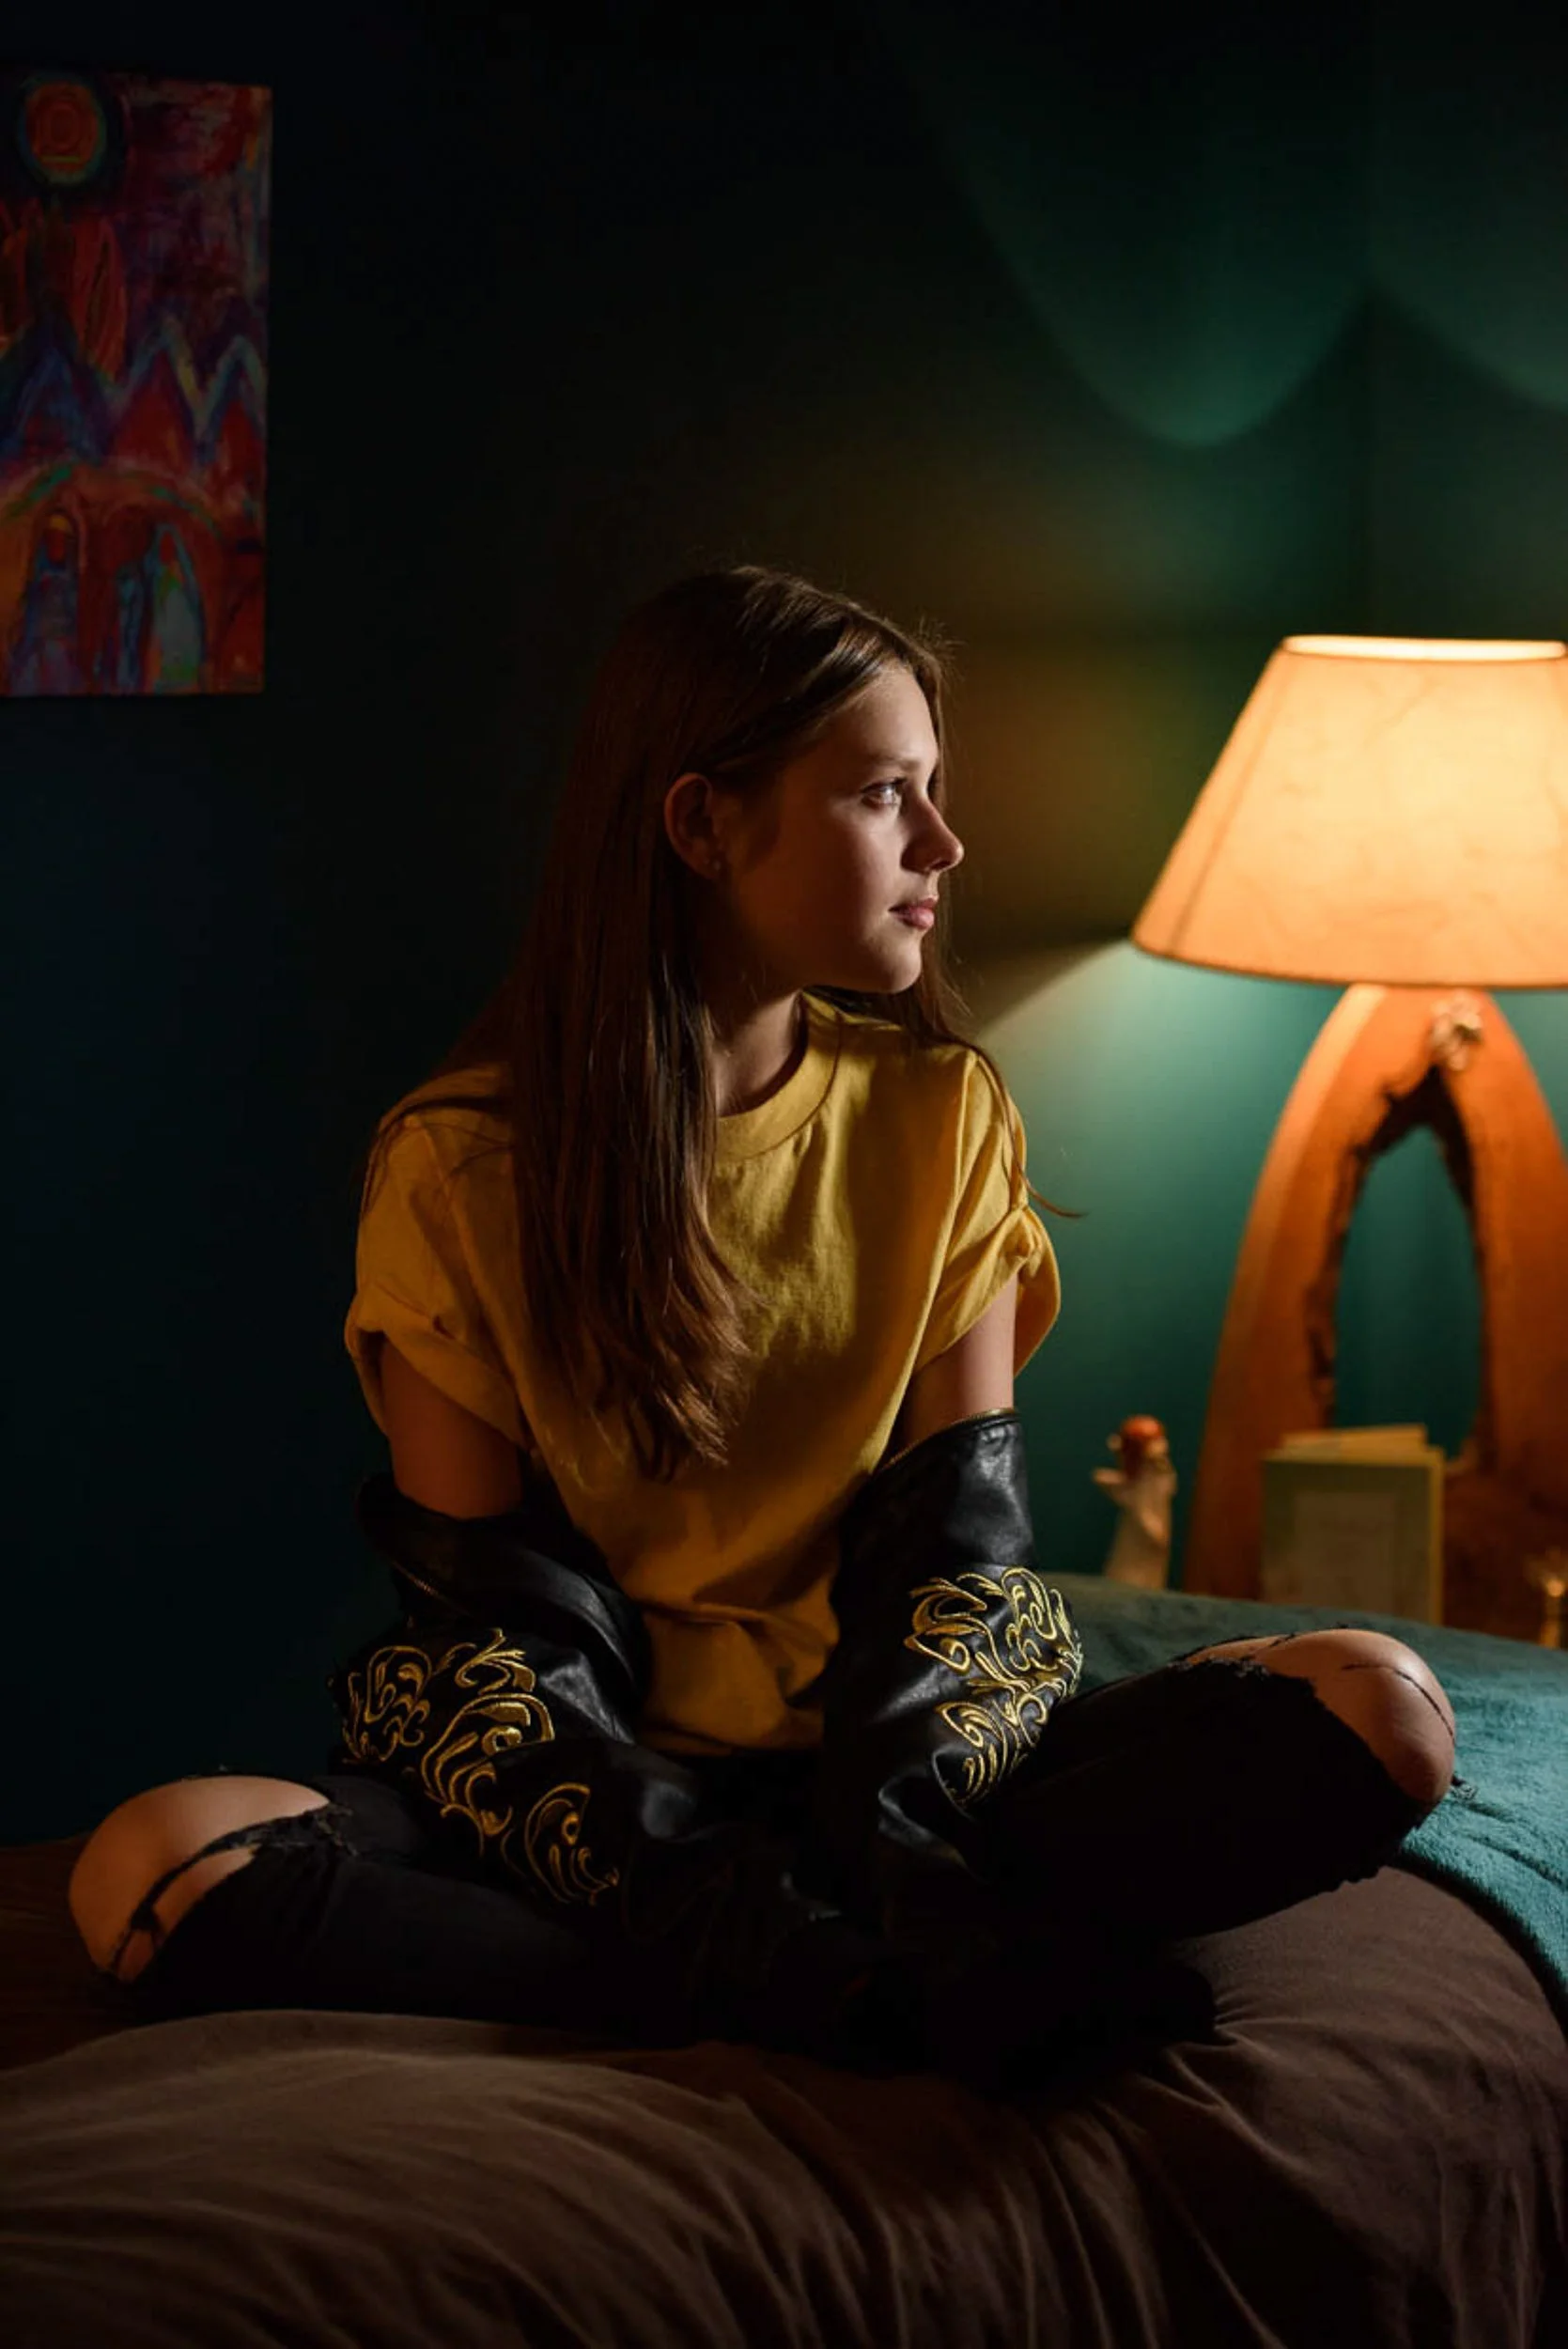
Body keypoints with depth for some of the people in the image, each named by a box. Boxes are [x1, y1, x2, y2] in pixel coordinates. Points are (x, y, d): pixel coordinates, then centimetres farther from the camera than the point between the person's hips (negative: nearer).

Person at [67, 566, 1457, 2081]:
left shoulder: (944, 1119, 6)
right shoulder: (460, 1168, -2)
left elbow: (960, 1537, 1)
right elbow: (484, 1618, -6)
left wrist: (886, 1824, -20)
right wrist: (693, 1887, -24)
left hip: (882, 1769, 2)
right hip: (605, 1798, -1)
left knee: (1380, 1713, -22)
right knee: (156, 1869, -31)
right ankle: (899, 1997, -30)